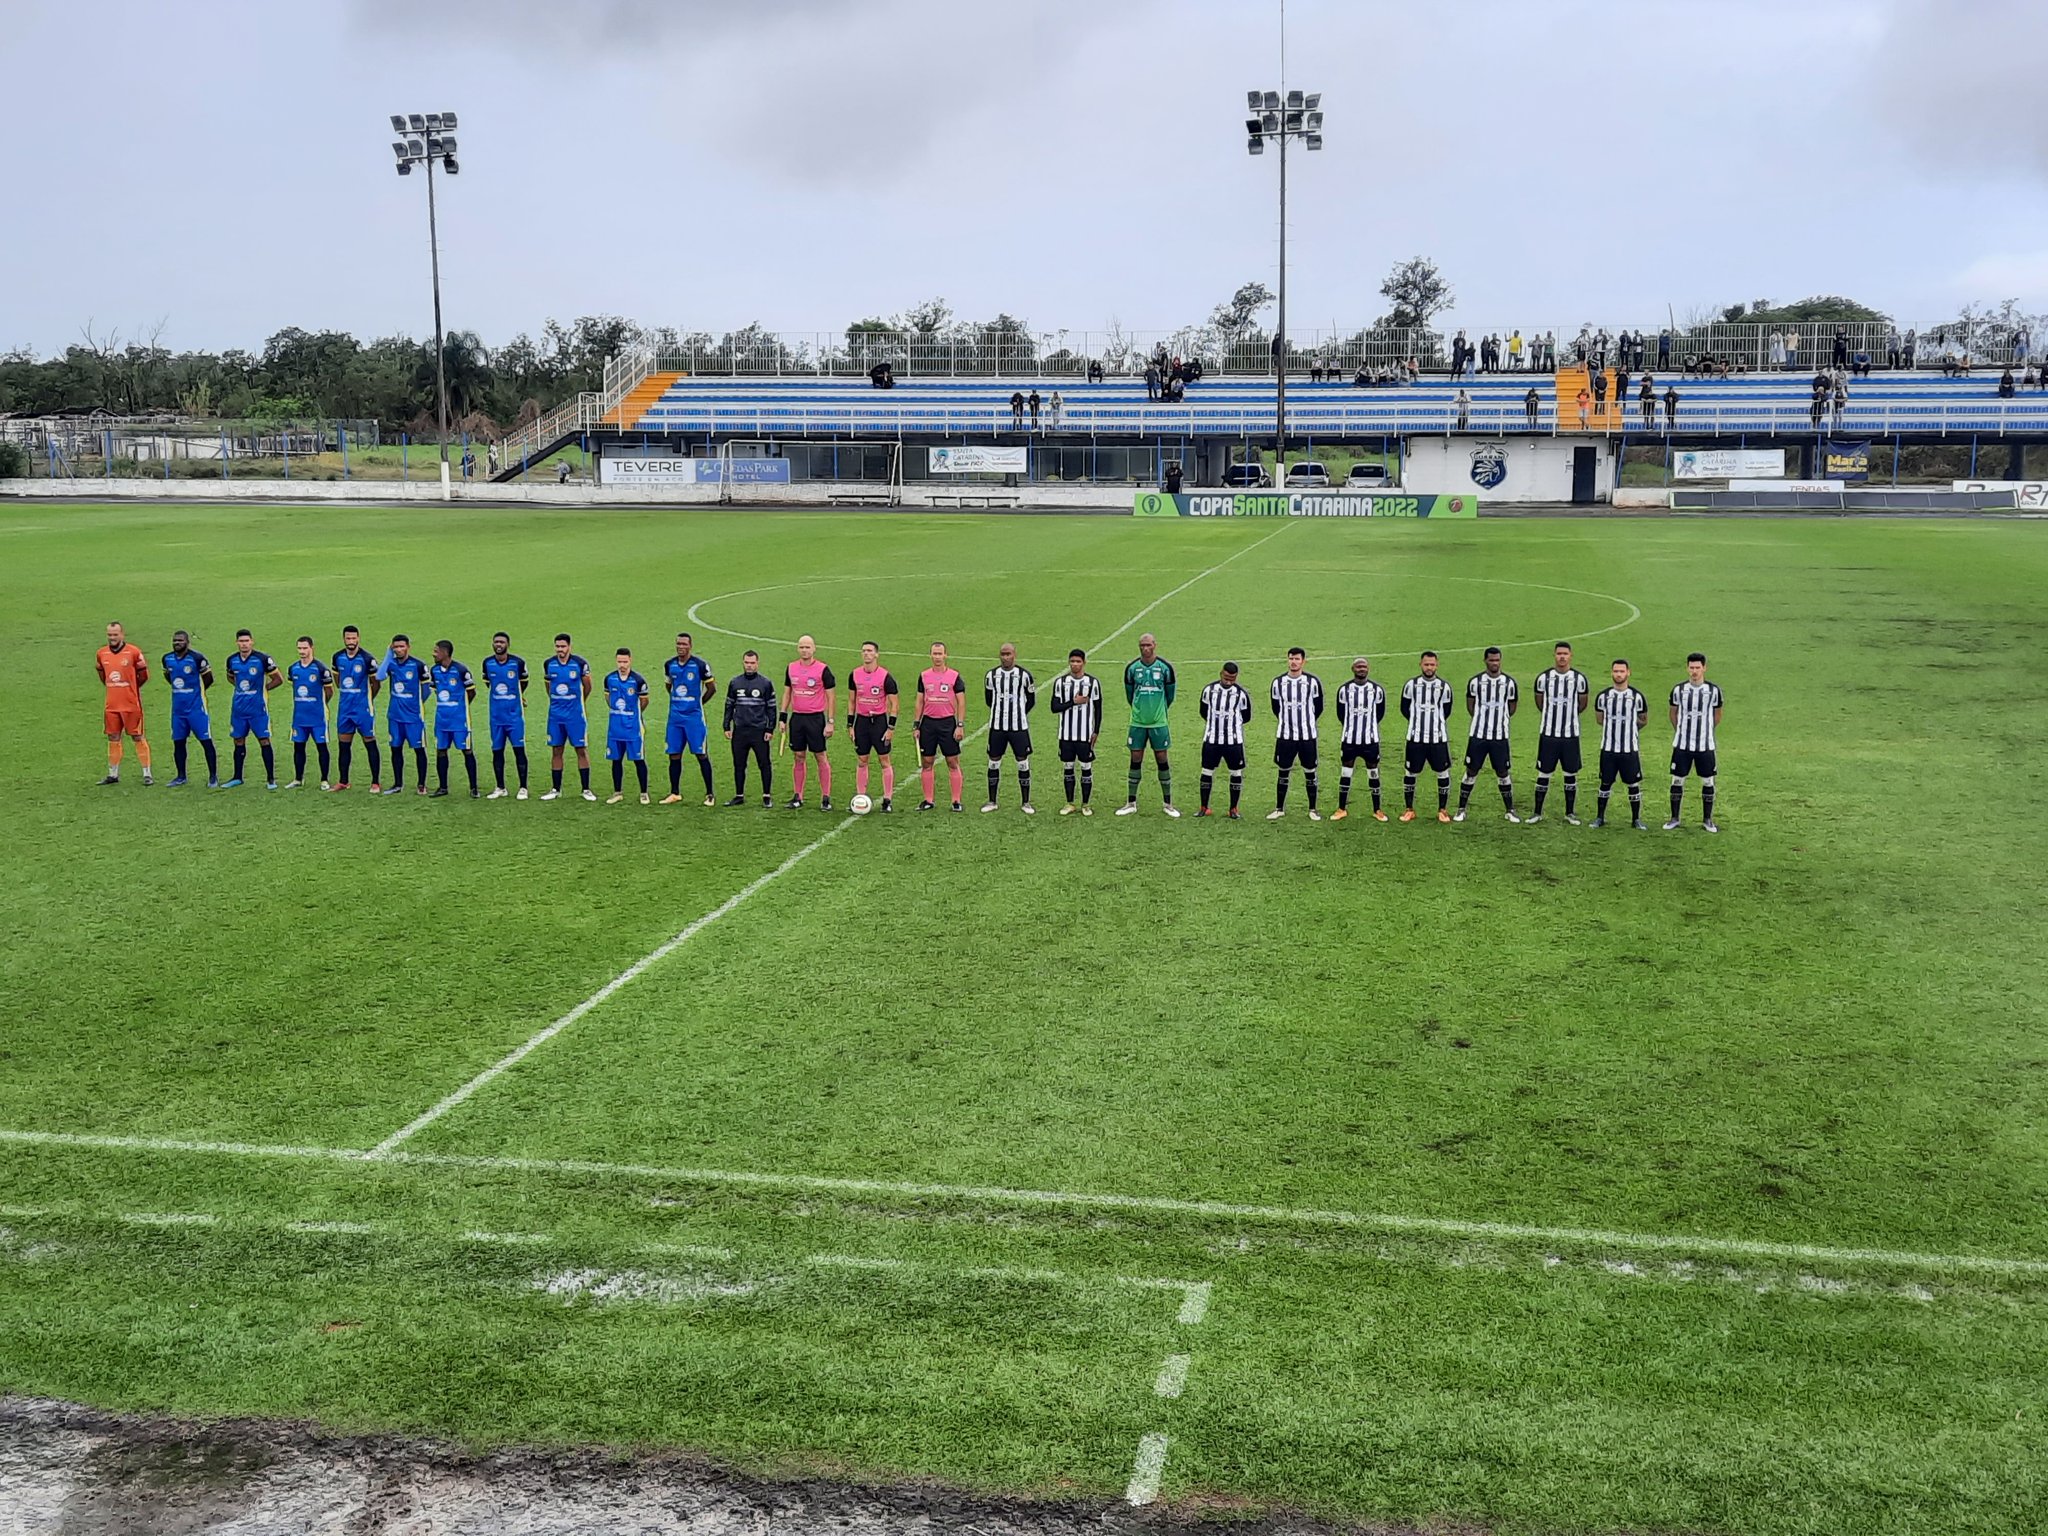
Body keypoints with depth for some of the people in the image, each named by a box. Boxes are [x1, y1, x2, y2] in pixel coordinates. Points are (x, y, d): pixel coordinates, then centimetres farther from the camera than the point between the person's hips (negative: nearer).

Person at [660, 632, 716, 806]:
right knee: (674, 755, 6)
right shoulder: (669, 665, 5)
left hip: (694, 716, -4)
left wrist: (699, 703, 7)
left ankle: (710, 794, 3)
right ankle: (675, 793, 16)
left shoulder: (700, 665, -9)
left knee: (701, 754, -3)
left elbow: (711, 687, 2)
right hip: (675, 715, 4)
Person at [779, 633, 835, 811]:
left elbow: (831, 696, -4)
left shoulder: (822, 669, -7)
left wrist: (830, 722, -9)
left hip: (816, 718, -4)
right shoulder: (791, 668, 7)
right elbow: (787, 693, 15)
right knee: (799, 758, 8)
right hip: (796, 718, 4)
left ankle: (825, 798, 4)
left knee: (820, 757, -1)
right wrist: (782, 718, 8)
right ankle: (797, 797, 14)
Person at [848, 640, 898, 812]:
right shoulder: (855, 674, 3)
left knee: (885, 761, 0)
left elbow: (893, 703, -6)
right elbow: (851, 701, 11)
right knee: (861, 761, 7)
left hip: (879, 720, -4)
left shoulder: (885, 676, -9)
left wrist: (891, 727, -11)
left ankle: (887, 800, 5)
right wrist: (850, 724, 6)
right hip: (861, 720, 4)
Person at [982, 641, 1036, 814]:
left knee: (1023, 763, 1)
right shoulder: (991, 675, 3)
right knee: (994, 763, 7)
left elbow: (1031, 700, 7)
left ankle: (1026, 803, 11)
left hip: (1019, 726, -2)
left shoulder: (1024, 675, -4)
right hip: (997, 726, 2)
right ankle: (992, 801, 18)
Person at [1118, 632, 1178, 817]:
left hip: (1159, 722, -1)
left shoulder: (1165, 667, -4)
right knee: (1135, 760, 5)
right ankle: (1131, 803, 13)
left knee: (1162, 759, 2)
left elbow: (1170, 693, 8)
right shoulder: (1131, 668, -1)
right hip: (1137, 722, 1)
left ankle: (1168, 804, 11)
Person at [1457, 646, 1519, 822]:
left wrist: (1498, 720, 12)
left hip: (1500, 736, 0)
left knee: (1502, 773, 6)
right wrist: (1483, 720, 10)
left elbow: (1511, 709, 11)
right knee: (1471, 771, 3)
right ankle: (1461, 810, 10)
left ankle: (1510, 810, 16)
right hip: (1478, 735, 0)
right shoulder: (1475, 681, -1)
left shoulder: (1509, 682, 0)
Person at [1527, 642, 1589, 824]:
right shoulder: (1543, 677, -3)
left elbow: (1581, 705, 11)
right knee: (1544, 774, 4)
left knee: (1571, 774, 7)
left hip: (1571, 734, 1)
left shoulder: (1579, 678, -3)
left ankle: (1570, 813, 17)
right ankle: (1537, 812, 12)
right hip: (1548, 733, -1)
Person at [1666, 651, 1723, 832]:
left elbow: (1717, 715, 9)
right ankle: (1674, 819, 15)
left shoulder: (1714, 690, -4)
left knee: (1708, 782, 5)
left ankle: (1707, 820, 16)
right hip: (1682, 744, 0)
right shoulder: (1679, 689, -2)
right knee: (1677, 781, 3)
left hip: (1706, 744, 0)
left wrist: (1707, 731, 10)